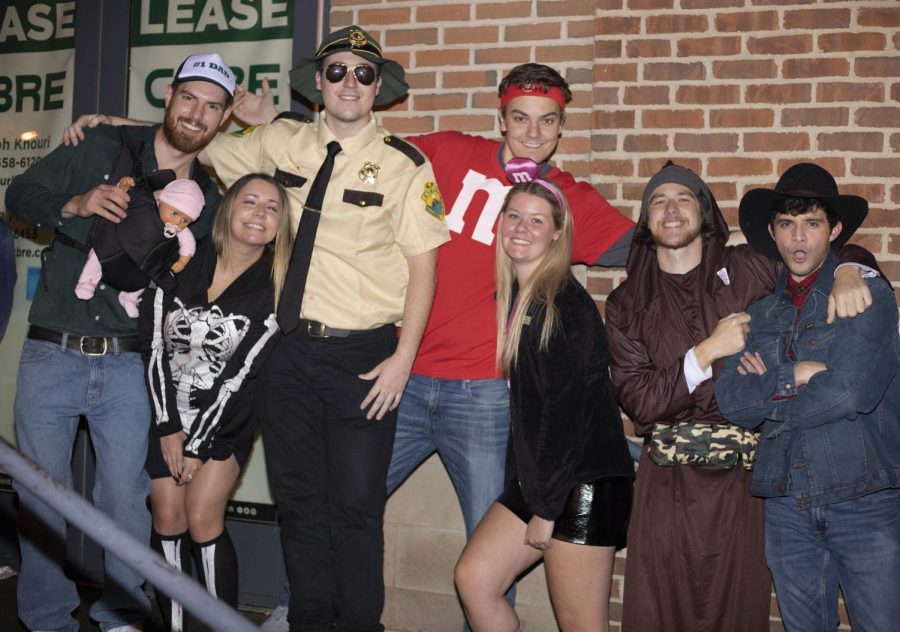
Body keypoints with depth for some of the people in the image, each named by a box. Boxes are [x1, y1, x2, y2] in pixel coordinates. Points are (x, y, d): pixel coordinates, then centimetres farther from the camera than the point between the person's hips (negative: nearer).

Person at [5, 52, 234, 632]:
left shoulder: (209, 201, 7)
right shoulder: (102, 148, 3)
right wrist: (74, 205, -12)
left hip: (128, 366, 1)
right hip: (51, 355, 0)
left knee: (128, 501, 2)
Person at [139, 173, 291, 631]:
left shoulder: (277, 288, -10)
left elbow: (243, 373, -12)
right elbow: (154, 344, -5)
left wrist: (199, 445, -12)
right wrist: (169, 427, -9)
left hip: (228, 417, -2)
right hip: (169, 412, 2)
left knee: (202, 517, -12)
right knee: (168, 517, -3)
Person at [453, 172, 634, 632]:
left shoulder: (565, 304, -14)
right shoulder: (511, 297, 11)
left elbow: (569, 409, -17)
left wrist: (546, 508, -14)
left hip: (583, 483, -8)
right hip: (536, 477, 8)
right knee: (473, 577, 4)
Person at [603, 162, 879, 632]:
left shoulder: (747, 269, 4)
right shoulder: (627, 305, 5)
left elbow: (845, 251, 14)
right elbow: (638, 402, -5)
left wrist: (848, 273, -9)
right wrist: (709, 351, -12)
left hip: (743, 477, 0)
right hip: (667, 482, 0)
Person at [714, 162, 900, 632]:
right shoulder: (760, 314, 9)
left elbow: (849, 392, -18)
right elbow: (731, 401, -3)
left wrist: (768, 394, -5)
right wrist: (793, 374, -15)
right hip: (787, 507, 4)